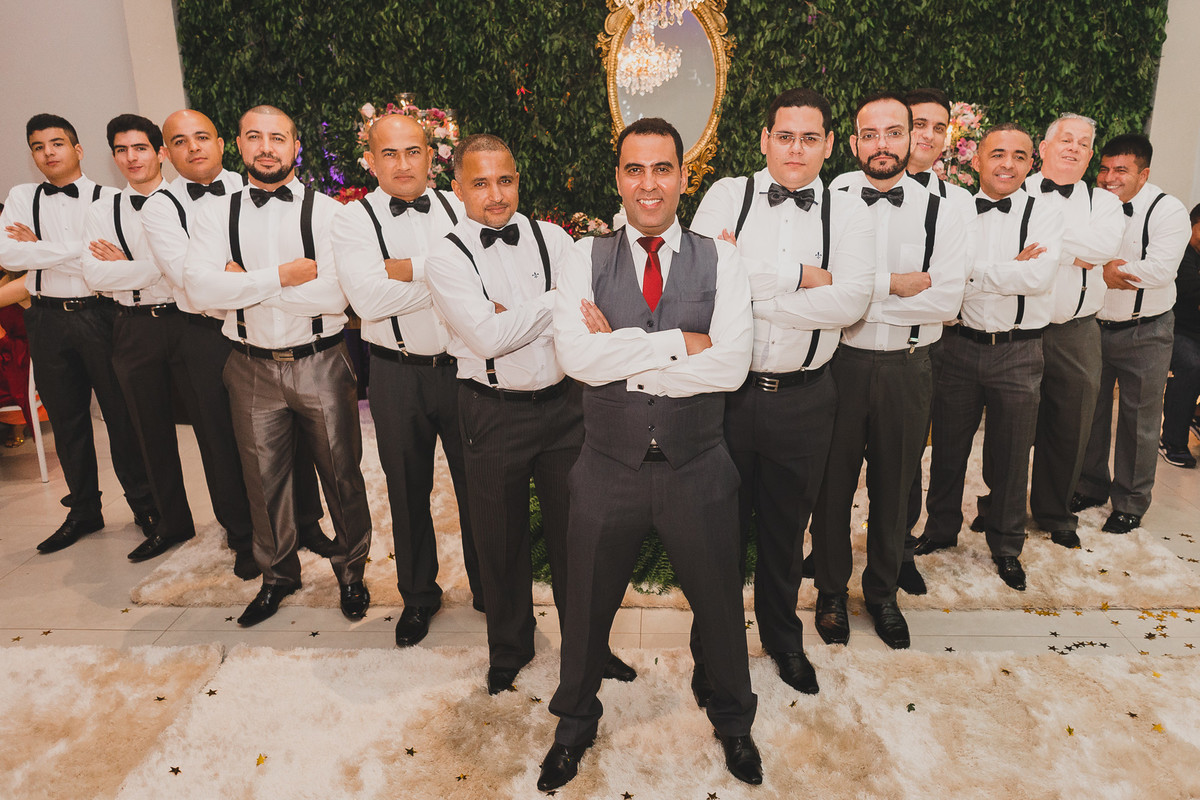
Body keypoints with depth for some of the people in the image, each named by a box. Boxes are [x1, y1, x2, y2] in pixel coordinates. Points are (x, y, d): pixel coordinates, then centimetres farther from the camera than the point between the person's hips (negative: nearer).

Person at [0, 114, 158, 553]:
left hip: (101, 315, -3)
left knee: (122, 413, 1)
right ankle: (83, 510, 26)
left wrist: (39, 247, -8)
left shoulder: (109, 199, 0)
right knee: (66, 419, 12)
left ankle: (144, 504, 17)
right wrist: (80, 249, -13)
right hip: (48, 321, 4)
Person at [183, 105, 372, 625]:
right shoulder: (216, 214, 3)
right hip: (252, 369, 3)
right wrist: (284, 275, -18)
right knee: (264, 479, 15)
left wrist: (247, 282, -13)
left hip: (320, 364, -2)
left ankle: (351, 570, 31)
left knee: (341, 473, 8)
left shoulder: (326, 211, -4)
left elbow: (335, 294, -18)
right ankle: (277, 574, 37)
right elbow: (199, 289, -12)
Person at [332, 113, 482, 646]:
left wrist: (409, 268, -16)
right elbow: (368, 299, -17)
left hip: (464, 366, 1)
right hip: (398, 376, -1)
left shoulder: (459, 209, 5)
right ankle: (418, 596, 36)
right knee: (408, 491, 14)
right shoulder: (355, 219, -2)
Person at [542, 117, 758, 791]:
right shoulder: (588, 259, -2)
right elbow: (575, 356, -18)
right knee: (587, 608, 19)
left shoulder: (719, 260, -3)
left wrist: (621, 355, -17)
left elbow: (731, 366, -17)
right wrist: (679, 341, -19)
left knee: (720, 607, 19)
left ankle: (734, 721, 51)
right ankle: (576, 724, 49)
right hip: (609, 469, 1)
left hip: (699, 470, 0)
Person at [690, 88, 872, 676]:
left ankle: (783, 637, 45)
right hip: (726, 391, -1)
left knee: (787, 528, 19)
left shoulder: (849, 213, 2)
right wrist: (800, 276, -15)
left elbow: (851, 300, -15)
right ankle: (712, 647, 36)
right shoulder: (726, 196, -1)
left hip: (804, 400, 2)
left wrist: (747, 288, -18)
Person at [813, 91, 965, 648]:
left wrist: (856, 299, -15)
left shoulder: (941, 215, 2)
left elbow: (946, 301, -10)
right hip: (839, 364, -1)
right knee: (833, 484, 10)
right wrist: (893, 285, -16)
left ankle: (883, 592, 37)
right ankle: (831, 591, 32)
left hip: (907, 368, 2)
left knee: (893, 487, 15)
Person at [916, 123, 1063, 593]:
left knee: (1010, 456, 11)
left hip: (1018, 353, 0)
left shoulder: (1045, 216, 0)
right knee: (948, 448, 12)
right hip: (960, 346, 1)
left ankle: (1006, 546, 31)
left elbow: (1039, 277, -17)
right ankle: (942, 528, 34)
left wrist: (974, 272, -15)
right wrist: (1010, 269, -15)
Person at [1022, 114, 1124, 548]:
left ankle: (1054, 511, 29)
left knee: (1069, 429, 11)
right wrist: (1075, 252, -12)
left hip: (1076, 333, 3)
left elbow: (1104, 245, -11)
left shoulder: (1104, 203, 10)